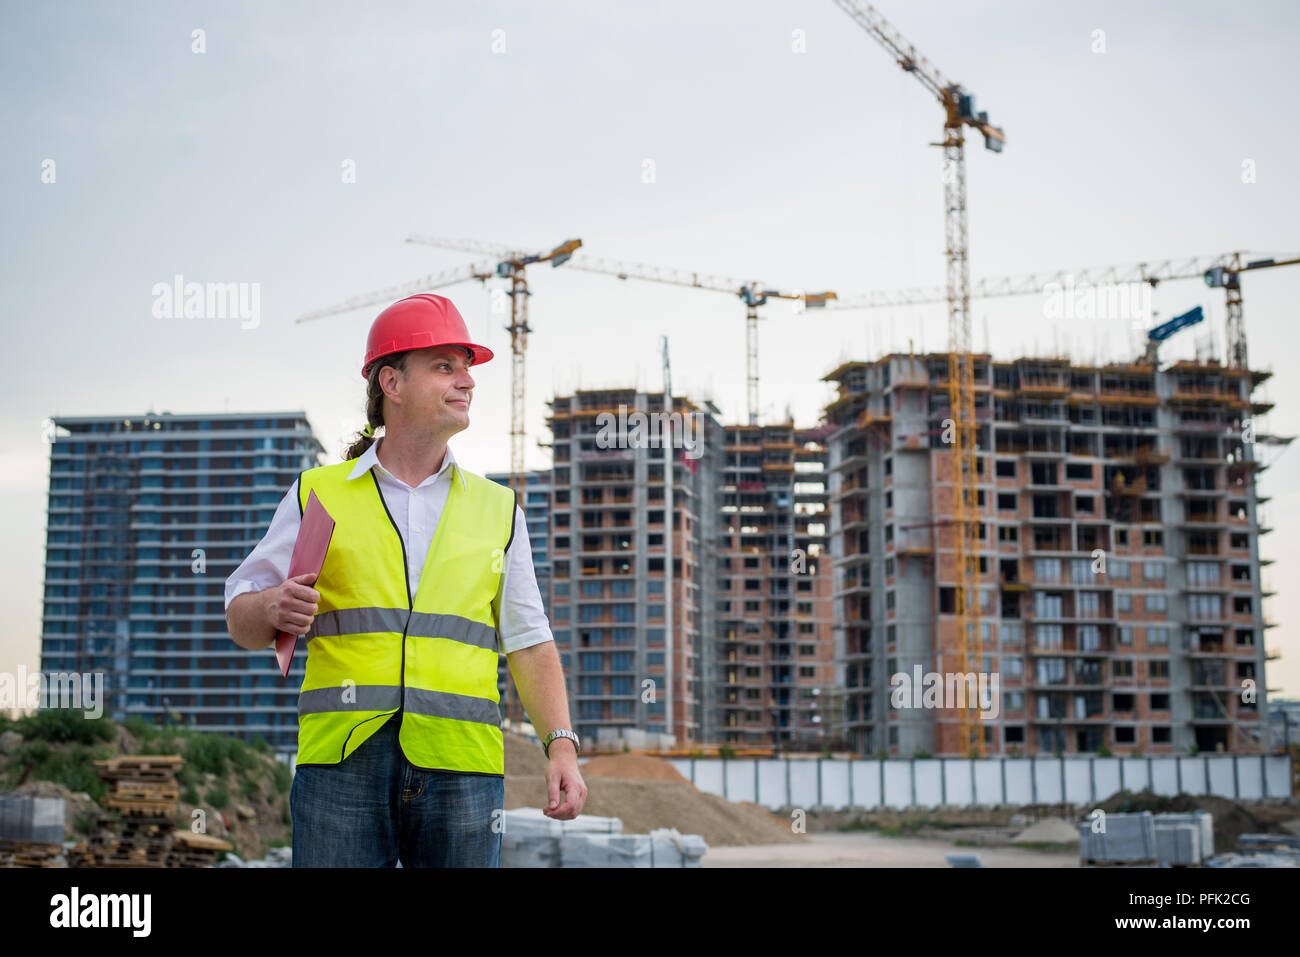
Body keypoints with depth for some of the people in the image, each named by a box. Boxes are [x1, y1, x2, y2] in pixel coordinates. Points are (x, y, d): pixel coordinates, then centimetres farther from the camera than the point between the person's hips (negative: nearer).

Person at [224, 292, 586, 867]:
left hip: (461, 767, 2)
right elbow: (240, 623, 12)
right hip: (342, 760, -1)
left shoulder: (497, 510, 17)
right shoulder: (318, 494, 11)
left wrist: (561, 746, 0)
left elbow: (529, 644, 13)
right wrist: (272, 609, -12)